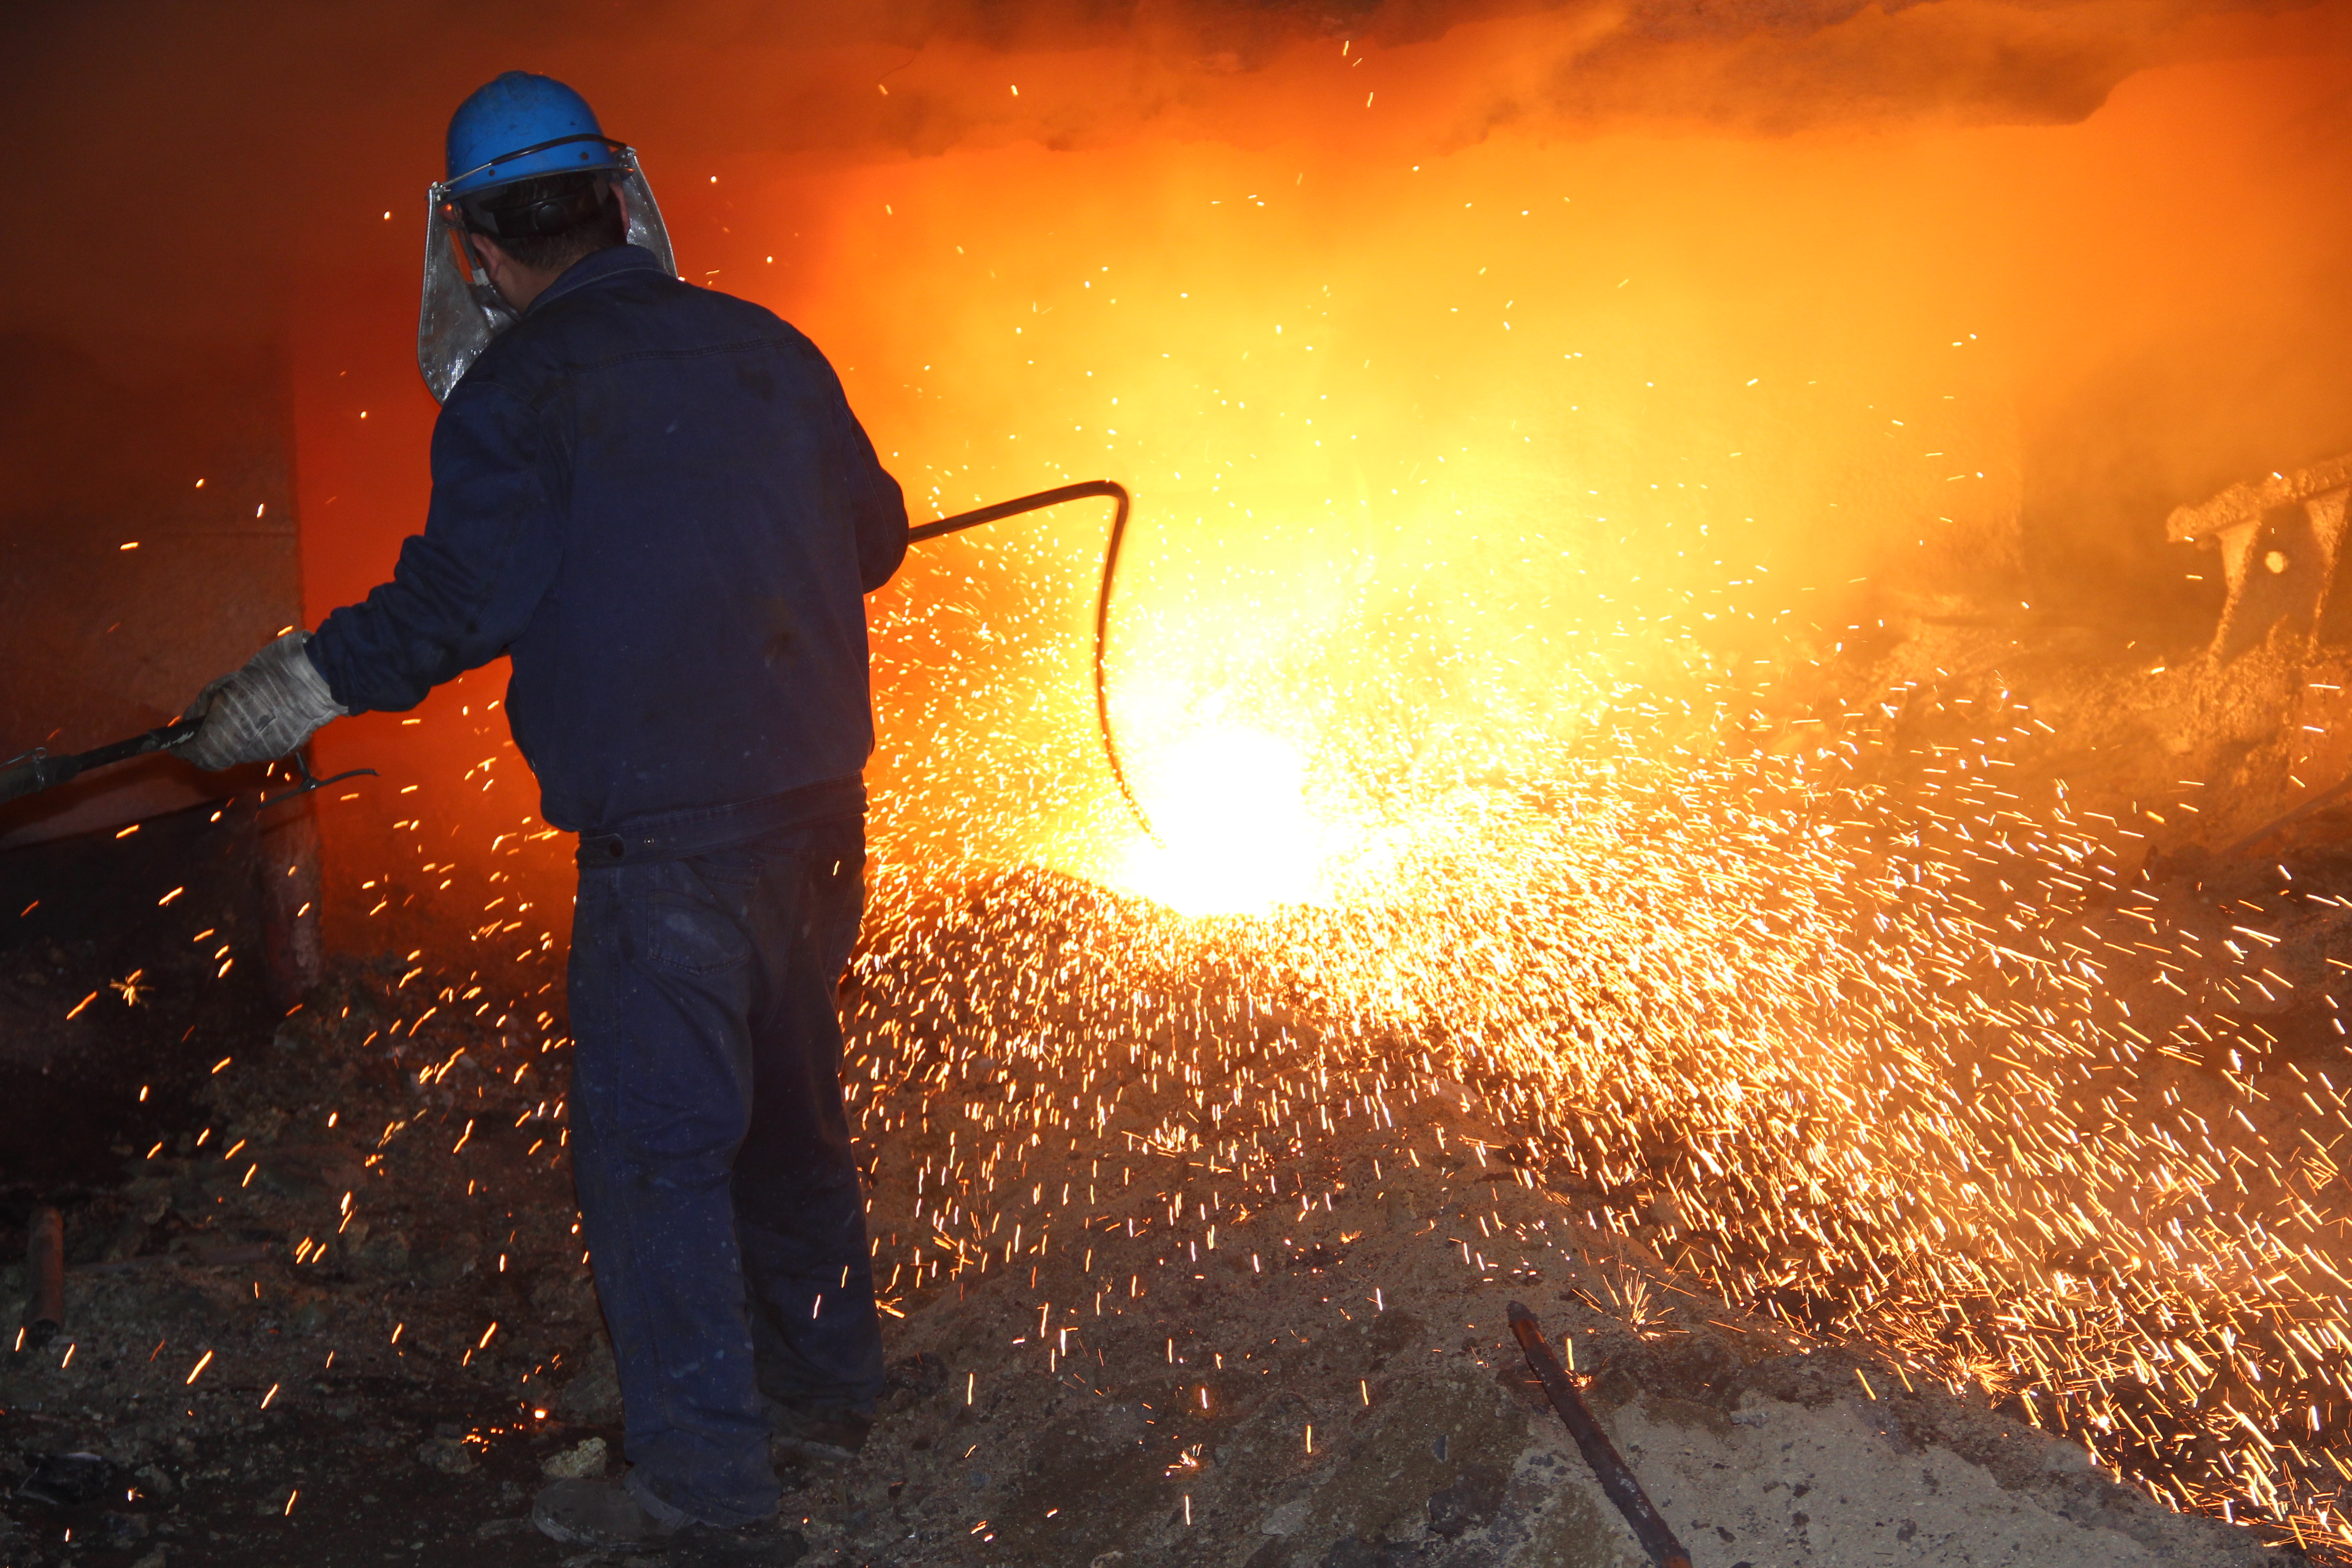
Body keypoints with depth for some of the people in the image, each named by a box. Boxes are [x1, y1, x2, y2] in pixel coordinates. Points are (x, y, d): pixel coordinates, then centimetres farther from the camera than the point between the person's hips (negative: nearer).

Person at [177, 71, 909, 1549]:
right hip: (817, 800, 7)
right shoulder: (768, 348, 8)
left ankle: (703, 1462, 8)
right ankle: (829, 1374, 33)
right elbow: (873, 534, 16)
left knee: (653, 1137, 3)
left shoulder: (519, 390, -9)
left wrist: (305, 684, -6)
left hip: (665, 829, -7)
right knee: (789, 1094, 21)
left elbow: (458, 600, -18)